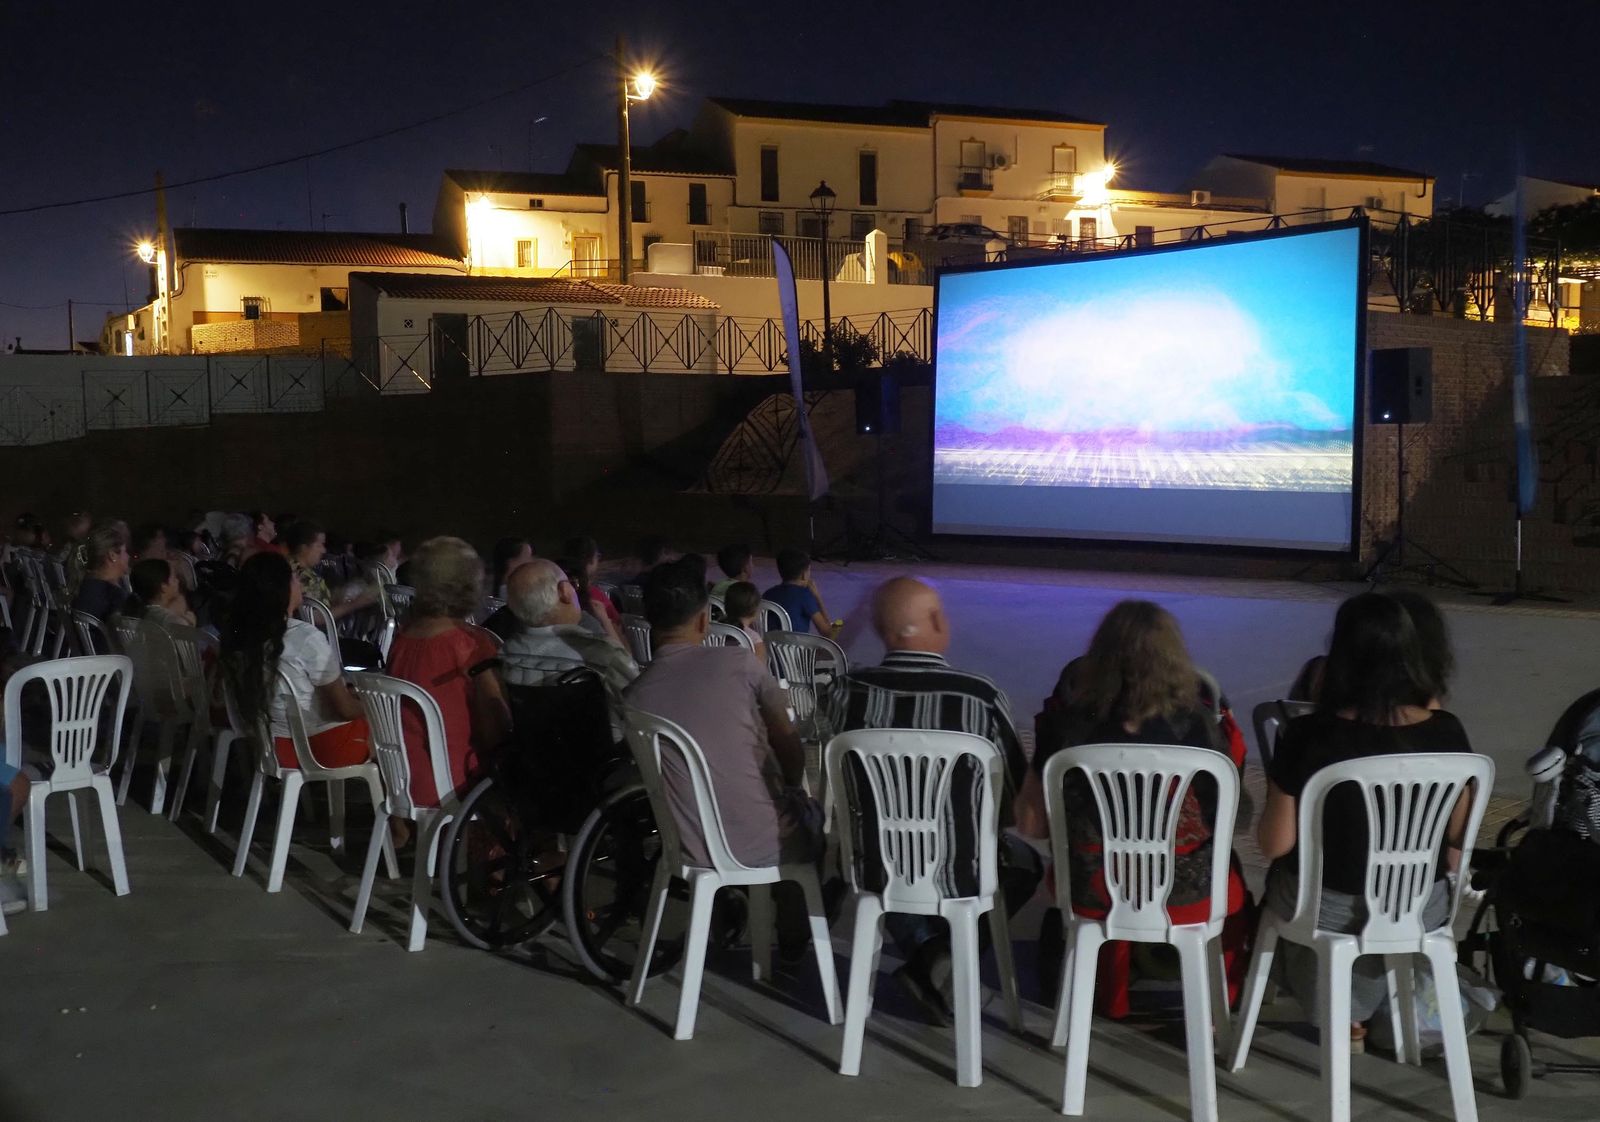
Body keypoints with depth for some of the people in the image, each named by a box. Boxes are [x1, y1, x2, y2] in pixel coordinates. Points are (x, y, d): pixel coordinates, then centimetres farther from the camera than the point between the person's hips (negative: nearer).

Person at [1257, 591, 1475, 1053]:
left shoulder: (1309, 737, -23)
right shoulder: (1445, 732, -14)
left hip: (1326, 910, -3)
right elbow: (1455, 837, -1)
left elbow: (1275, 845, -15)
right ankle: (1362, 1005, 48)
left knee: (1282, 875, 33)